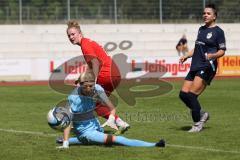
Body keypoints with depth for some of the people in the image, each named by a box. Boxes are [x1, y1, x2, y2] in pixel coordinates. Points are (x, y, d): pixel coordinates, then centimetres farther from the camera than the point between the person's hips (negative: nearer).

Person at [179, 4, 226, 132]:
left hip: (207, 66, -8)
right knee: (183, 94, 0)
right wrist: (186, 56, 17)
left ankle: (198, 123, -4)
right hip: (195, 66, 8)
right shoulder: (201, 29, 19)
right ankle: (202, 114, 18)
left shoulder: (218, 31, -3)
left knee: (191, 94, -17)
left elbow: (222, 51, -6)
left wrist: (212, 55, -25)